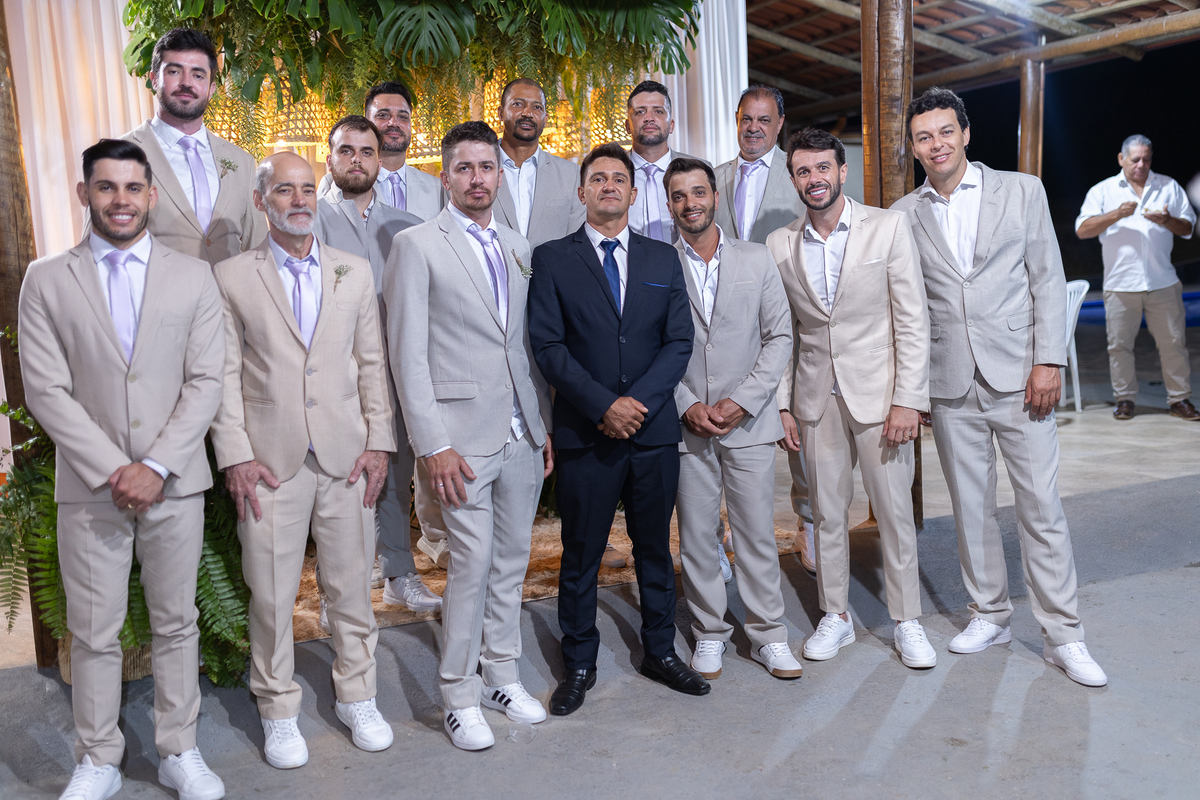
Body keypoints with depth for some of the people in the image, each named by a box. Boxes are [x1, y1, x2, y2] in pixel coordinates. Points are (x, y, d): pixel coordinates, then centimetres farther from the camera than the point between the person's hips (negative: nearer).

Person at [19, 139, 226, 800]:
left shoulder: (193, 277, 4)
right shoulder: (46, 281, 4)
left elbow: (206, 381, -2)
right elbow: (45, 390, -3)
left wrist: (157, 467, -11)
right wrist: (110, 471, -11)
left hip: (174, 483, 1)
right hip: (90, 487, 0)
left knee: (176, 623, 10)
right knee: (93, 633, 8)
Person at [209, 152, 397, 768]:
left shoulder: (355, 272, 9)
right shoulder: (231, 277, 3)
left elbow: (371, 363, 8)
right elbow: (225, 372, 0)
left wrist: (378, 440, 2)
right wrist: (236, 455, -6)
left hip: (345, 457, 2)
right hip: (269, 461, -1)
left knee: (351, 585, 10)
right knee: (271, 594, 7)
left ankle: (356, 698, 28)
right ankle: (279, 712, 25)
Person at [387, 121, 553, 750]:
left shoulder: (518, 249, 14)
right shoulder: (417, 245, -3)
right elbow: (407, 353, -8)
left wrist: (547, 425, 10)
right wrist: (431, 445, -14)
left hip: (524, 433, 6)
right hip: (463, 434, -5)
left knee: (513, 557, 12)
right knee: (472, 561, -2)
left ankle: (501, 674, 28)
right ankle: (459, 694, 15)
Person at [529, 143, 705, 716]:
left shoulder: (664, 260, 10)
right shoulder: (552, 259, 2)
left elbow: (680, 342, 3)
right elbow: (547, 345, -6)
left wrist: (638, 400, -11)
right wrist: (603, 405, -15)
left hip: (654, 431, 3)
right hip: (584, 433, -2)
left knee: (655, 548, 14)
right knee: (581, 555, 7)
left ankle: (660, 652, 31)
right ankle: (579, 665, 23)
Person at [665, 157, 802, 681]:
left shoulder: (757, 260, 5)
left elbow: (780, 338, 3)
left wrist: (741, 402, -8)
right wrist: (688, 405, -10)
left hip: (749, 422, 1)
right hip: (685, 425, 0)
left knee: (758, 533, 5)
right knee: (696, 537, 7)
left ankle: (768, 636, 19)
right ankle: (710, 634, 23)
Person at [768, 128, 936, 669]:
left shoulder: (888, 227, -4)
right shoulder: (780, 245, 4)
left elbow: (912, 321, -6)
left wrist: (908, 399, -12)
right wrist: (782, 404, 3)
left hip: (879, 392, -2)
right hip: (817, 396, 3)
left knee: (895, 511, 4)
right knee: (827, 511, 11)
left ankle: (906, 621, 20)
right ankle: (835, 616, 26)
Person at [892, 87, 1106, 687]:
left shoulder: (1022, 191, 4)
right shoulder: (903, 216, 7)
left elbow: (1048, 280, 2)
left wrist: (1048, 361, -7)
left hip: (1017, 377, -2)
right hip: (949, 384, 2)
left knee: (1041, 506, -1)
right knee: (970, 504, 10)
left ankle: (1063, 635, 11)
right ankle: (990, 614, 26)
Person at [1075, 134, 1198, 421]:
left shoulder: (1168, 187, 13)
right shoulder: (1103, 190, 8)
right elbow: (1082, 230, -3)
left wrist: (1167, 221, -8)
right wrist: (1117, 215, -15)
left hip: (1163, 282, 1)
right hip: (1120, 284, -1)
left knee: (1174, 342, 2)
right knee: (1119, 344, 2)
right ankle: (1124, 398, 14)